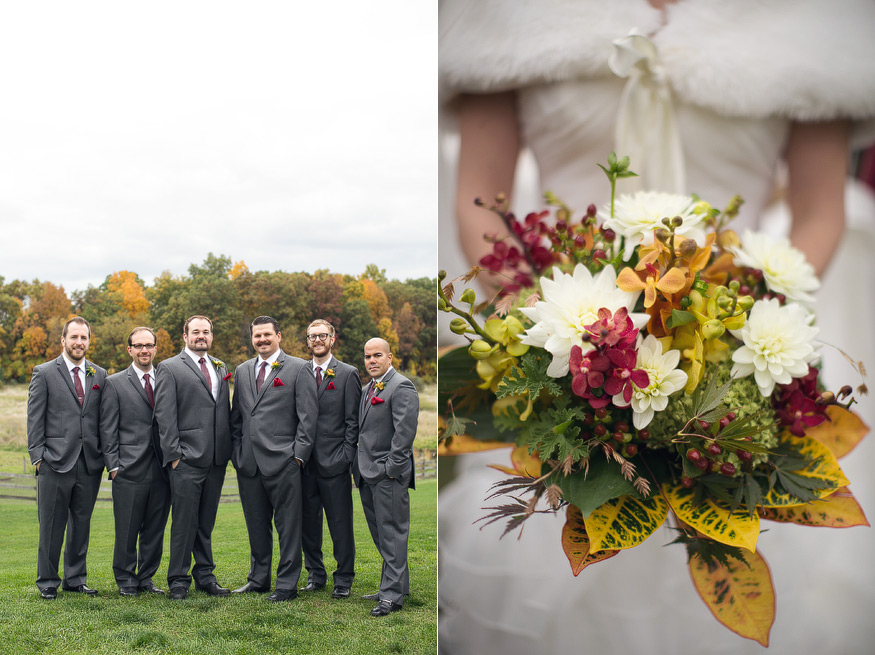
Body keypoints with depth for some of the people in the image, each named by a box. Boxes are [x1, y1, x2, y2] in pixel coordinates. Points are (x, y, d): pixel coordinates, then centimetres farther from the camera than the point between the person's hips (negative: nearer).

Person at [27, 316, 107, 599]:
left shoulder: (100, 375, 12)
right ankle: (47, 581, 14)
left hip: (90, 463, 3)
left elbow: (104, 419, 13)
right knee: (52, 524, 3)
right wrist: (38, 456, -6)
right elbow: (34, 419, 0)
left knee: (82, 522, 10)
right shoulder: (44, 373, 2)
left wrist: (106, 455, 6)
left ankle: (76, 578, 21)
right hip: (56, 462, -3)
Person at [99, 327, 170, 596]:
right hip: (130, 470, -3)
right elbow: (108, 430, 1)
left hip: (161, 470, 3)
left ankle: (146, 578, 20)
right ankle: (126, 580, 15)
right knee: (127, 529, 2)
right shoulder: (115, 383, 4)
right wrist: (113, 465, -6)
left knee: (155, 529, 8)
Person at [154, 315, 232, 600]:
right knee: (184, 521, -3)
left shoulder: (220, 368, 17)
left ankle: (205, 575, 20)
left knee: (206, 522, 12)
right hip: (187, 459, -5)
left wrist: (229, 449, 11)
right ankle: (179, 580, 7)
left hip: (216, 459, 5)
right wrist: (173, 454, -11)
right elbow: (164, 415, -5)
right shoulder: (170, 368, -1)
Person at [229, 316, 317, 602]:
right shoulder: (242, 371, 16)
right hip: (248, 462, 5)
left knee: (287, 526, -1)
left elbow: (308, 416, -4)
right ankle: (258, 579, 24)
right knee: (256, 525, 12)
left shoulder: (298, 368, 0)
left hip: (282, 461, -5)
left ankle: (287, 584, 6)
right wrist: (237, 450, 11)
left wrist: (299, 455, -9)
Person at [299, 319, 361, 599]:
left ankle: (343, 579, 12)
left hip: (334, 461, -3)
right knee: (309, 522, 10)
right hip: (305, 461, 4)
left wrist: (347, 457, -8)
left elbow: (353, 420, -2)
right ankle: (315, 575, 22)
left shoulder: (348, 374, 1)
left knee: (340, 524, 2)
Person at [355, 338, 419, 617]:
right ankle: (393, 586, 22)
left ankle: (392, 595, -2)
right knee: (382, 537, 14)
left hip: (388, 477, -9)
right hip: (368, 476, 9)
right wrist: (360, 468, 14)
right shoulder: (368, 389, 18)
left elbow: (405, 432, -17)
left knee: (392, 536, -5)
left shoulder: (402, 387, -11)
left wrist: (391, 468, -19)